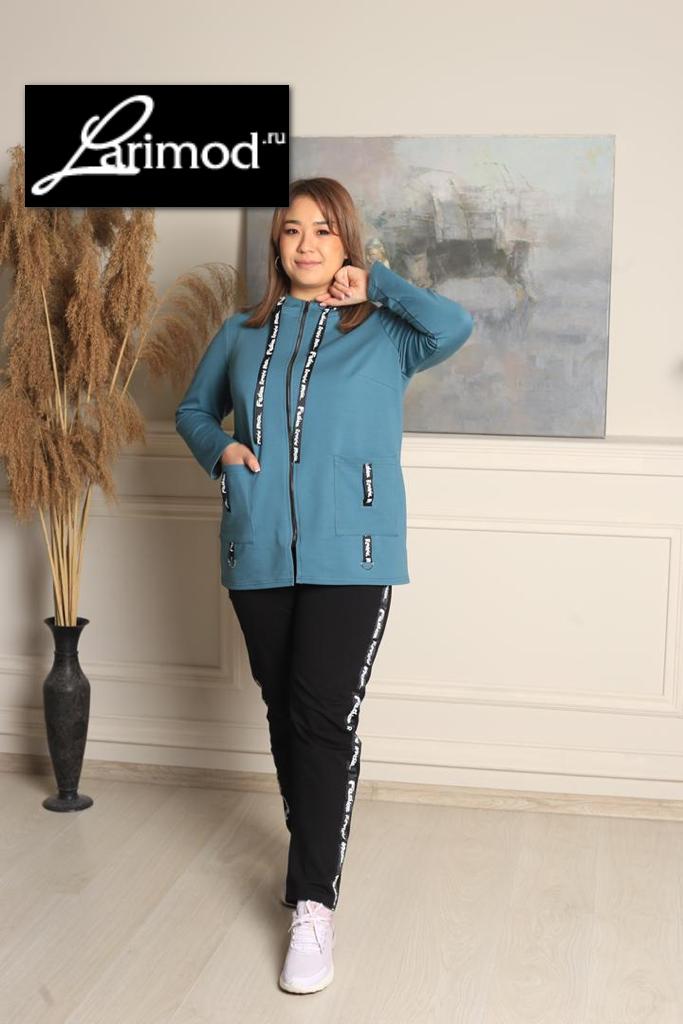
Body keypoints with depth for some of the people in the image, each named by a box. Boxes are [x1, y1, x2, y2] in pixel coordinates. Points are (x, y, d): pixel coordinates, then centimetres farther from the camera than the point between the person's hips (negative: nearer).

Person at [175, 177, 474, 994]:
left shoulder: (383, 331, 3)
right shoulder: (244, 332, 12)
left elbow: (456, 327, -15)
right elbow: (192, 408, 22)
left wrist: (376, 282, -5)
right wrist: (220, 449, 1)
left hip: (350, 552, -4)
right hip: (258, 552, 4)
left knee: (325, 718, -11)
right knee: (283, 712, 12)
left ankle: (313, 903, -6)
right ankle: (314, 851, 33)